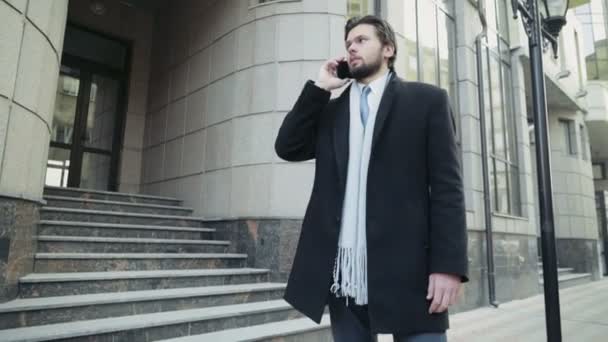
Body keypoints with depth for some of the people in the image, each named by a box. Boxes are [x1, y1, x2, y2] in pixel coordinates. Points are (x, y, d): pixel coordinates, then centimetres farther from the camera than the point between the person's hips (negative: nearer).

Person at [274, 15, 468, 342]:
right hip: (342, 271, 4)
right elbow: (287, 148, 5)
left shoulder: (426, 100, 5)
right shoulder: (330, 110, 17)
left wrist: (449, 264, -12)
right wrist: (319, 87, 5)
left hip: (407, 268, -3)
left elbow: (446, 185, -3)